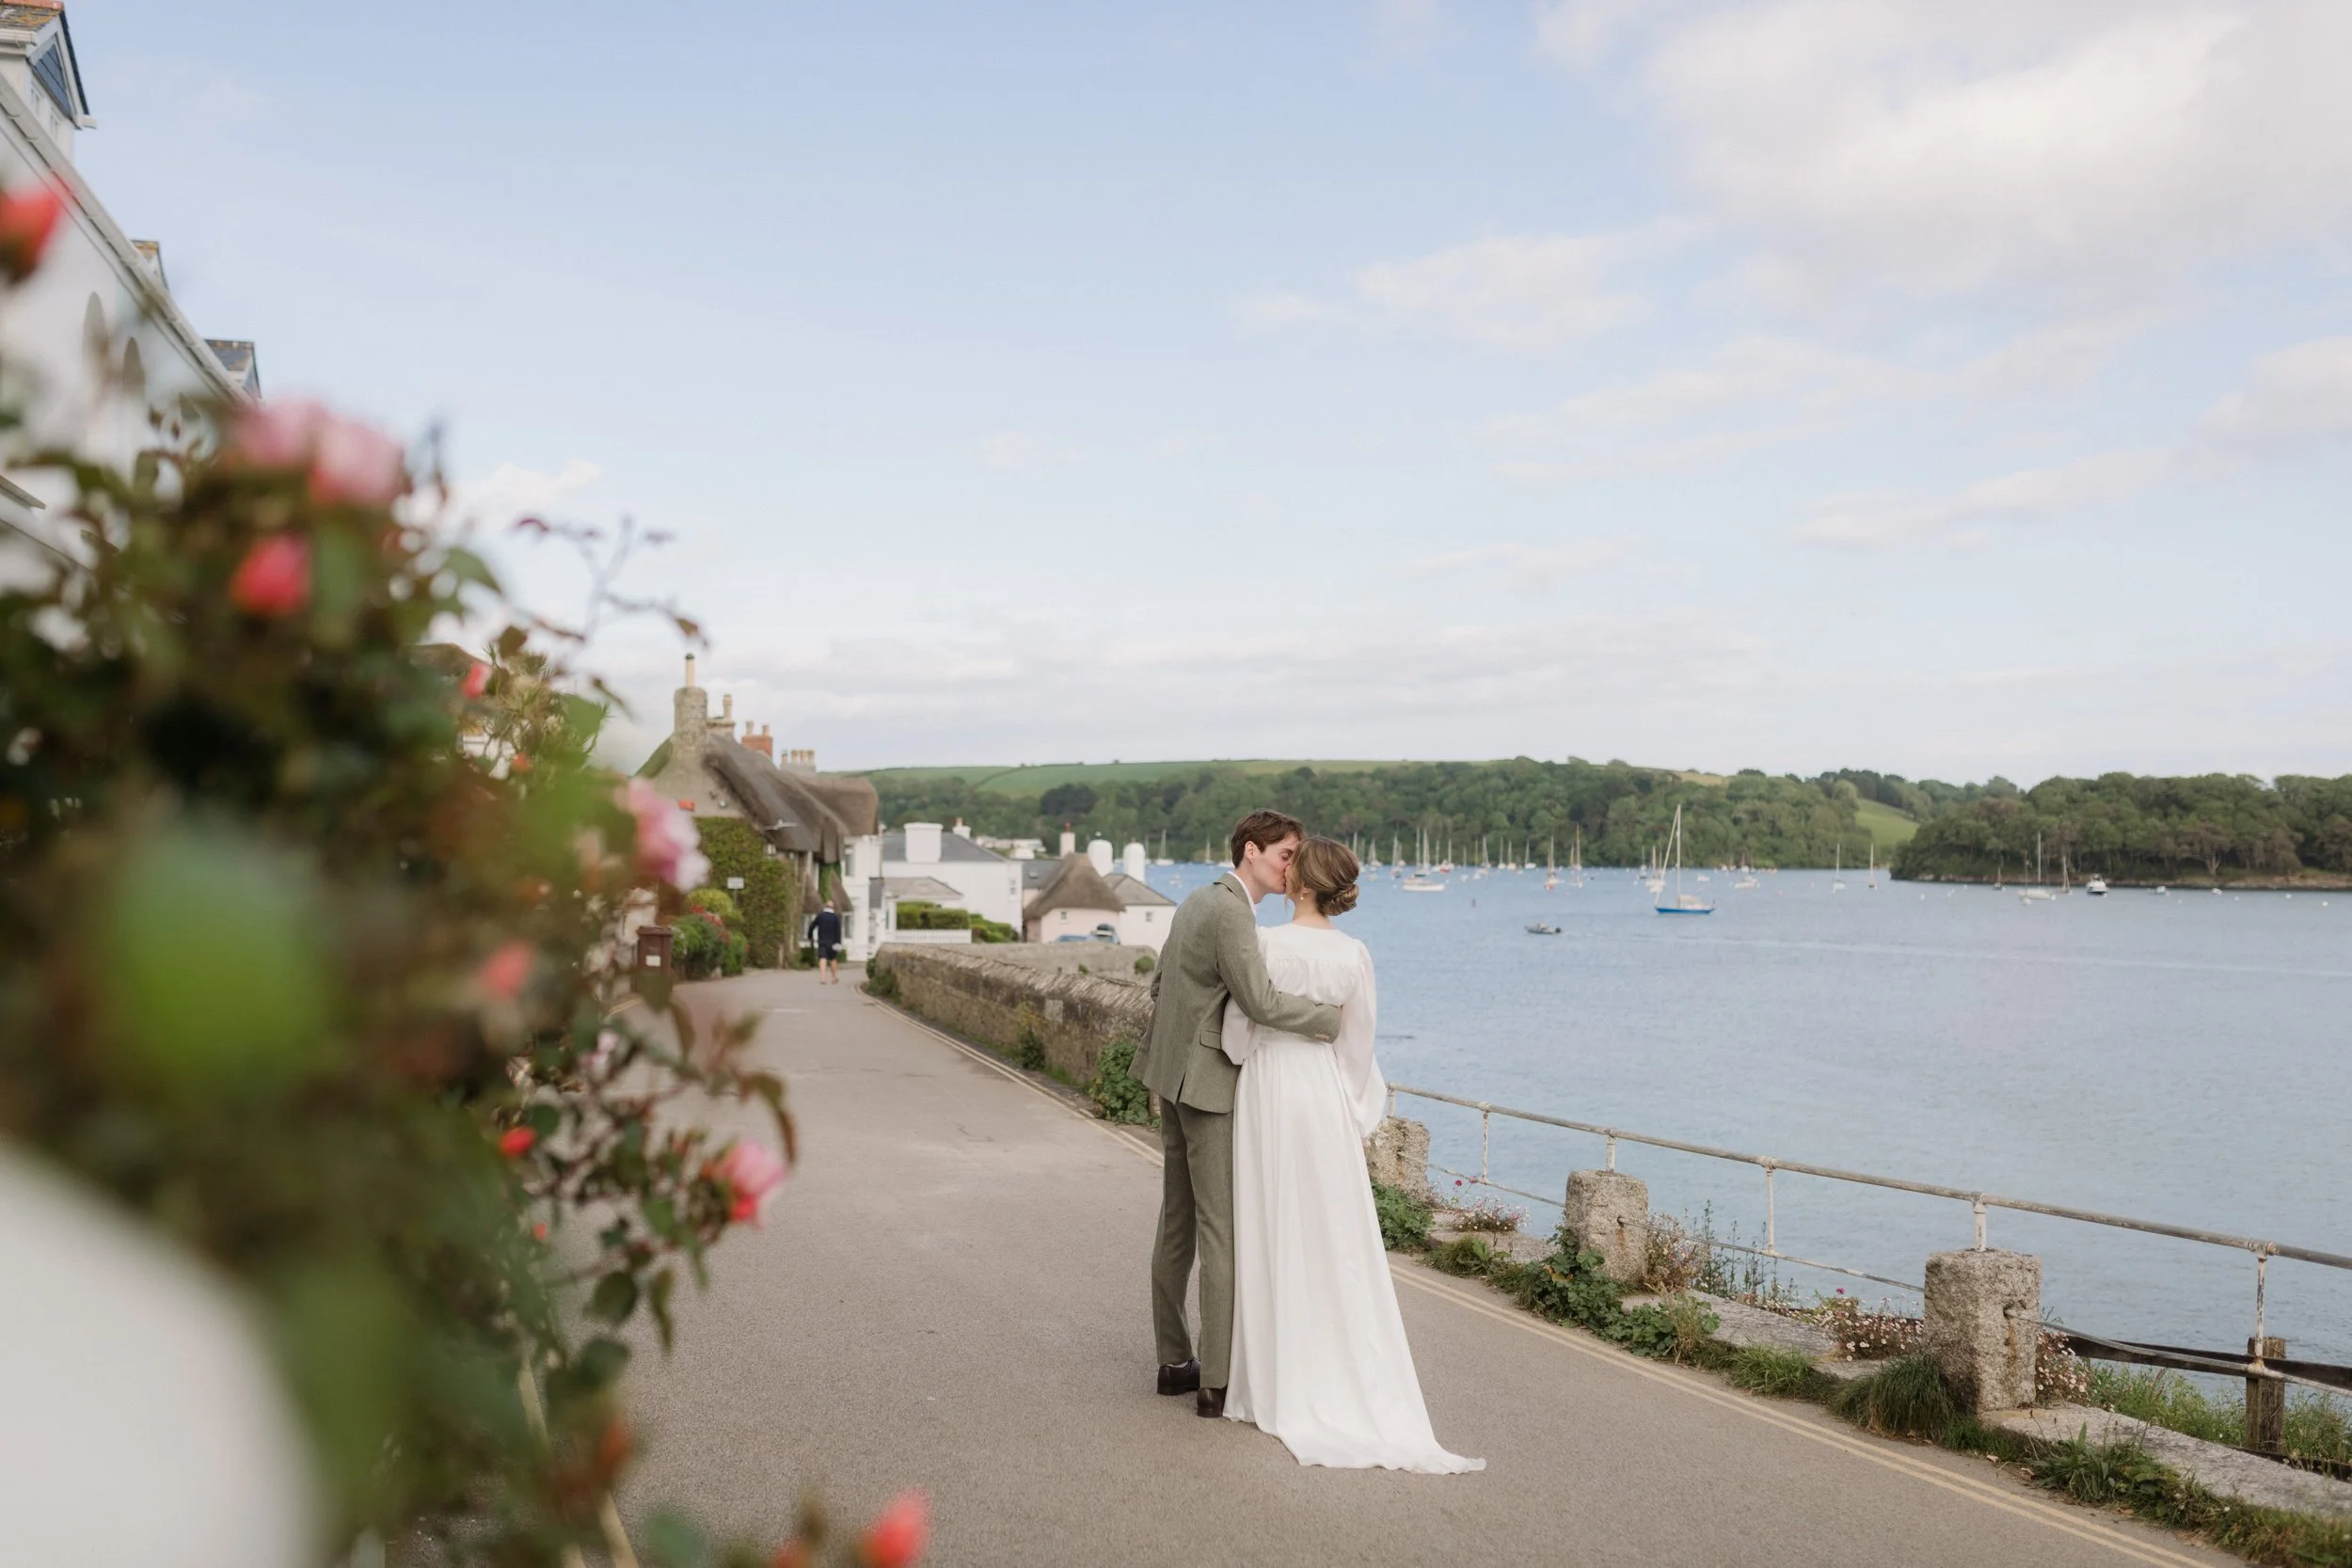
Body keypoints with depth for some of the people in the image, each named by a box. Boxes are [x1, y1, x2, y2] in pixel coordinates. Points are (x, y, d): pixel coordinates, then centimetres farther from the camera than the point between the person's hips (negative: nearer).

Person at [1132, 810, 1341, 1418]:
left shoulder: (1195, 902, 12)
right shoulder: (1232, 913, -19)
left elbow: (1159, 981, 19)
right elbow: (1261, 1002, -26)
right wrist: (1330, 1018, -15)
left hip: (1176, 1078, 10)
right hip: (1211, 1084, -10)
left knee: (1178, 1222, 14)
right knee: (1222, 1230, -5)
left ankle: (1175, 1360, 22)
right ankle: (1216, 1381, -1)